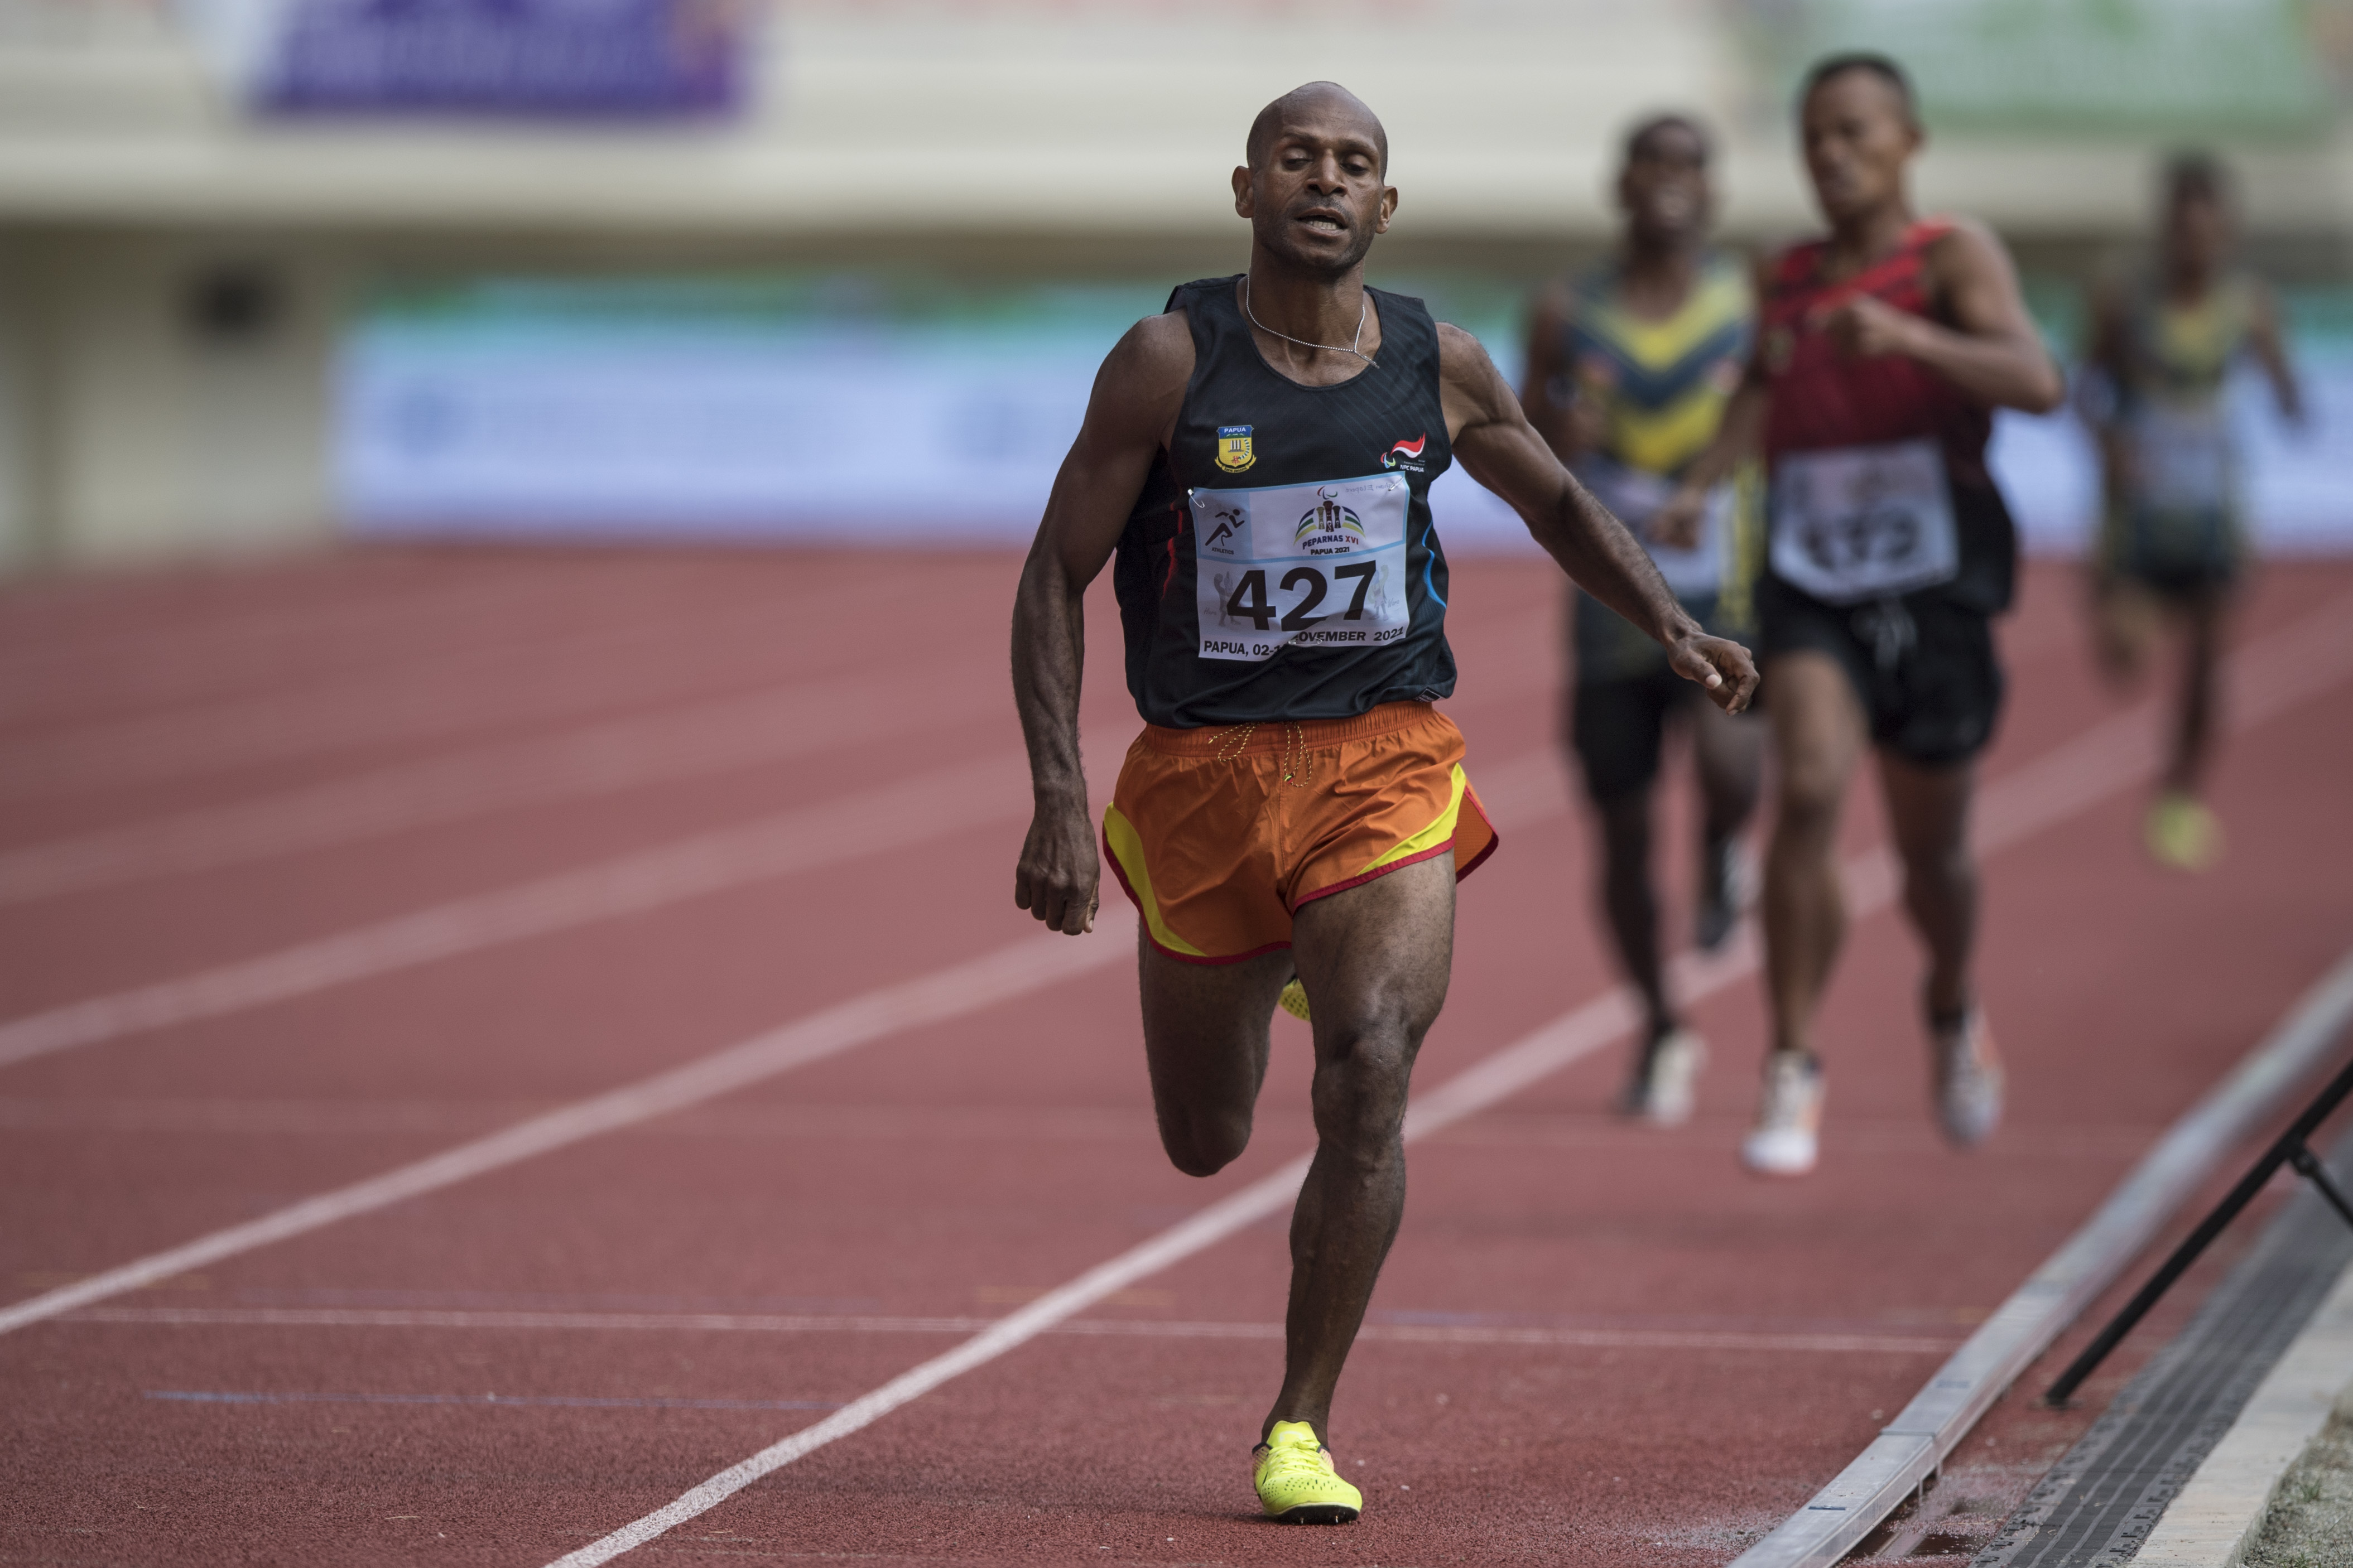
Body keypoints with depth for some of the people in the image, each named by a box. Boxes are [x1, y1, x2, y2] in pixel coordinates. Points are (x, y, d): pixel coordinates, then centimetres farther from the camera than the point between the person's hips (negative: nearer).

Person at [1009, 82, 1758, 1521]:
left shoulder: (1440, 367, -1)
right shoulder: (1171, 361, -9)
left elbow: (1558, 503, 19)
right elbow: (1057, 576, -5)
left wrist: (1674, 625, 3)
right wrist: (1058, 798, -13)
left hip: (1384, 761, 0)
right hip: (1204, 766, 0)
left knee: (1369, 1075, -22)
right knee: (1206, 1143, 13)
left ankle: (1303, 1426, -11)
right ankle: (1269, 975, 51)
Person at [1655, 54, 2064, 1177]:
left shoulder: (1951, 258, -6)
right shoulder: (1786, 282, 7)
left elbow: (2036, 383, -23)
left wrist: (1911, 336, -37)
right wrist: (1697, 486, 9)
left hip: (1932, 590, -2)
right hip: (1809, 584, 2)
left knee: (1931, 850, 12)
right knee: (1810, 791, -23)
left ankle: (1952, 1012, 45)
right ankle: (1793, 1075, -18)